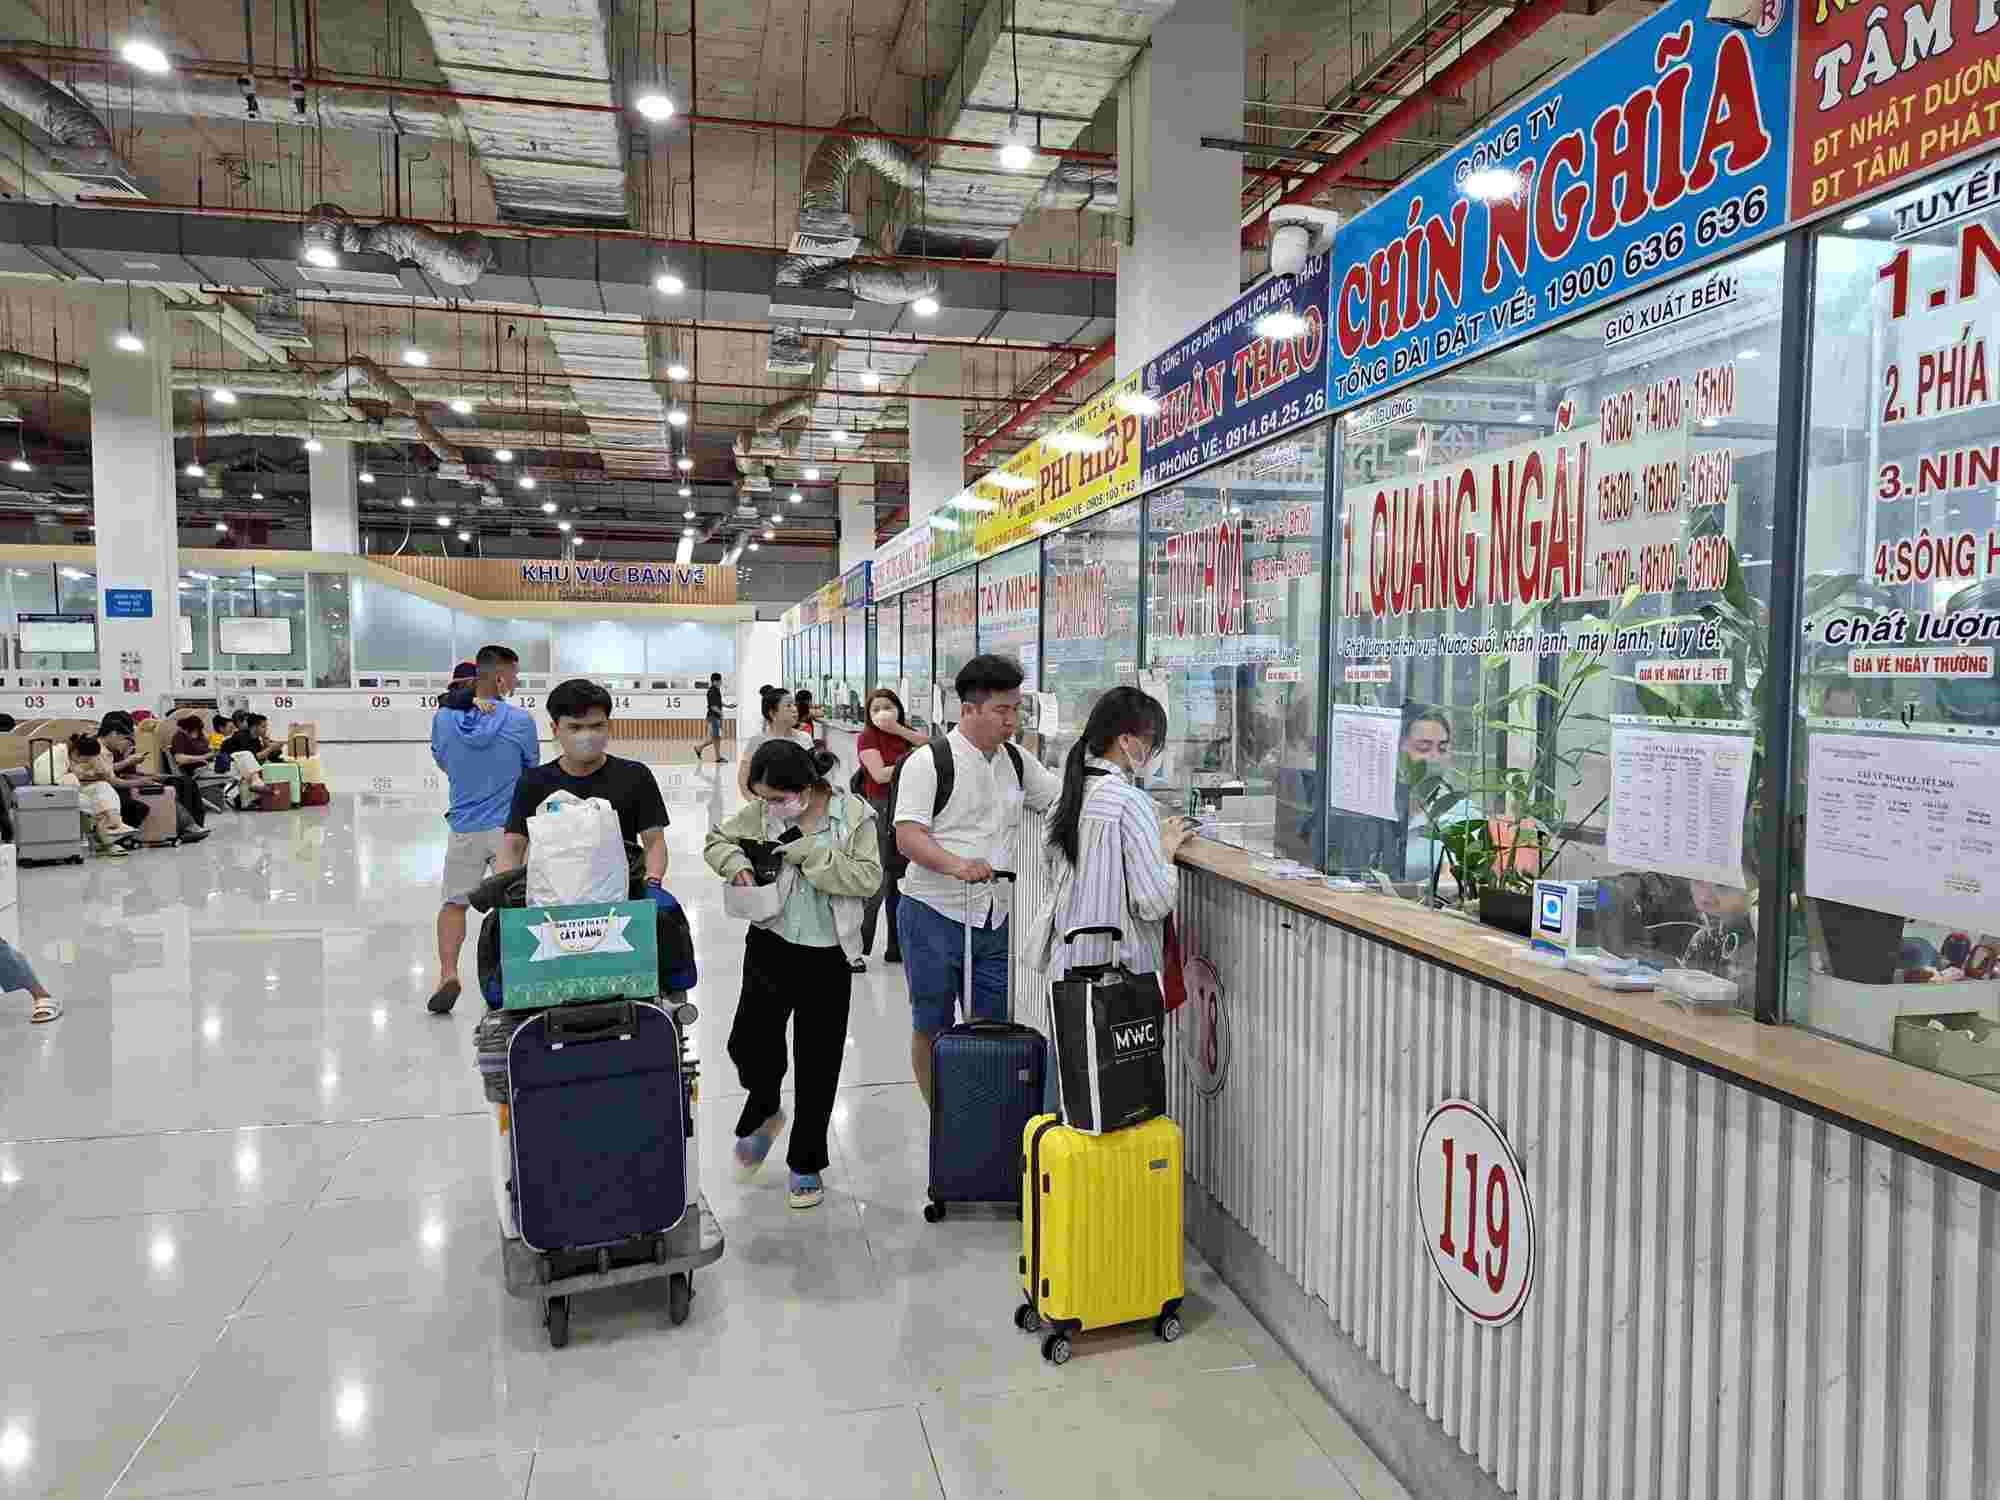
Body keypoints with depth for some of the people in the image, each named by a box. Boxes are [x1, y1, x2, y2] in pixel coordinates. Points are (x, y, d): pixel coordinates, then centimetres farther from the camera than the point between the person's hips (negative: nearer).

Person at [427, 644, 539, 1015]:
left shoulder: (444, 718, -5)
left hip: (464, 828, 2)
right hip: (510, 827, -2)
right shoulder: (520, 720, -13)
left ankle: (447, 974, 2)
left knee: (454, 903, 17)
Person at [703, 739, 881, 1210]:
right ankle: (764, 1111, 36)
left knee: (817, 1063, 8)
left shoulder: (854, 814, -11)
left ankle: (807, 1164, 27)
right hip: (771, 945, 2)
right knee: (750, 1044, 0)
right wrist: (737, 864, -14)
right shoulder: (763, 812, -4)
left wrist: (808, 852, -22)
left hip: (828, 955, -2)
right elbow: (717, 842, 7)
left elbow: (869, 877, -17)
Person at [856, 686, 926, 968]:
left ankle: (896, 947, 22)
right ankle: (858, 950, 1)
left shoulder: (906, 734, 14)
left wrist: (898, 729, -11)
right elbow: (880, 774, -13)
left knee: (900, 883, 12)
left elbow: (931, 744, -5)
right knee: (877, 884, -8)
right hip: (880, 810, -6)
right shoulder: (868, 737, -2)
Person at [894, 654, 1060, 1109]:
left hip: (993, 918, 5)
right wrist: (956, 864, -36)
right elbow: (908, 835, -19)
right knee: (931, 1028, 7)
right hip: (934, 915, -5)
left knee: (993, 1026, 10)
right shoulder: (929, 762, -11)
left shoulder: (1017, 761, 9)